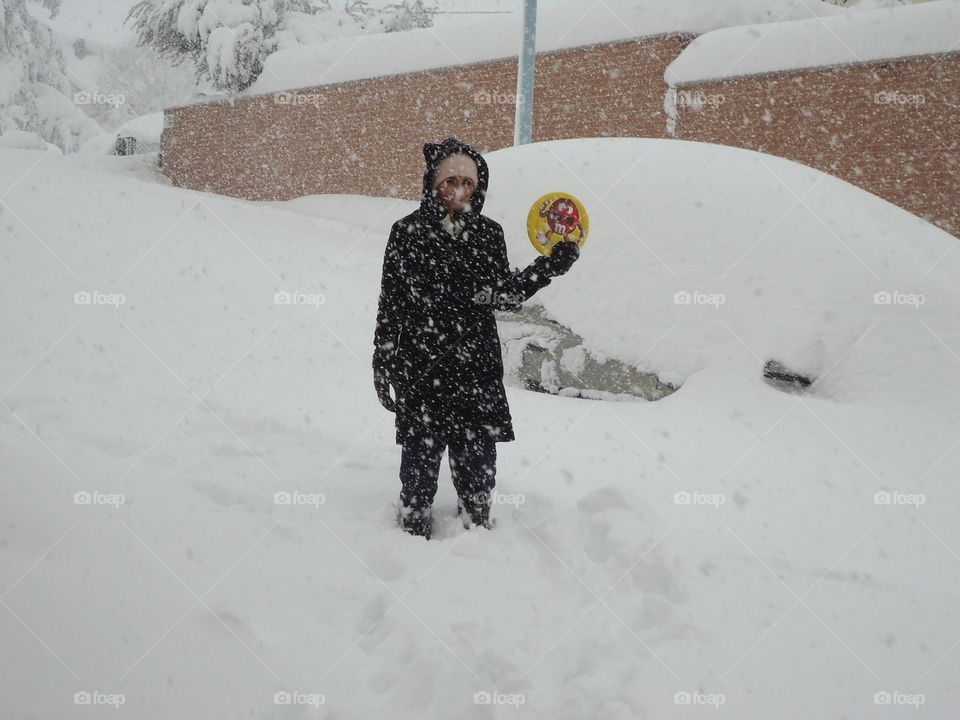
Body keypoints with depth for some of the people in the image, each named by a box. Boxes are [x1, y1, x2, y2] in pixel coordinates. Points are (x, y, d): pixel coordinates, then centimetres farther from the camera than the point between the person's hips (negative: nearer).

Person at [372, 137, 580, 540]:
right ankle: (414, 527, 25)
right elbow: (390, 304, 0)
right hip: (421, 367, -2)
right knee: (421, 450, 7)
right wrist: (383, 364, -1)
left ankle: (477, 525, 28)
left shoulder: (489, 234, 6)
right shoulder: (408, 232, -2)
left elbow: (506, 295, 7)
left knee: (478, 456, 9)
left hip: (478, 367, 2)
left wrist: (549, 267, -4)